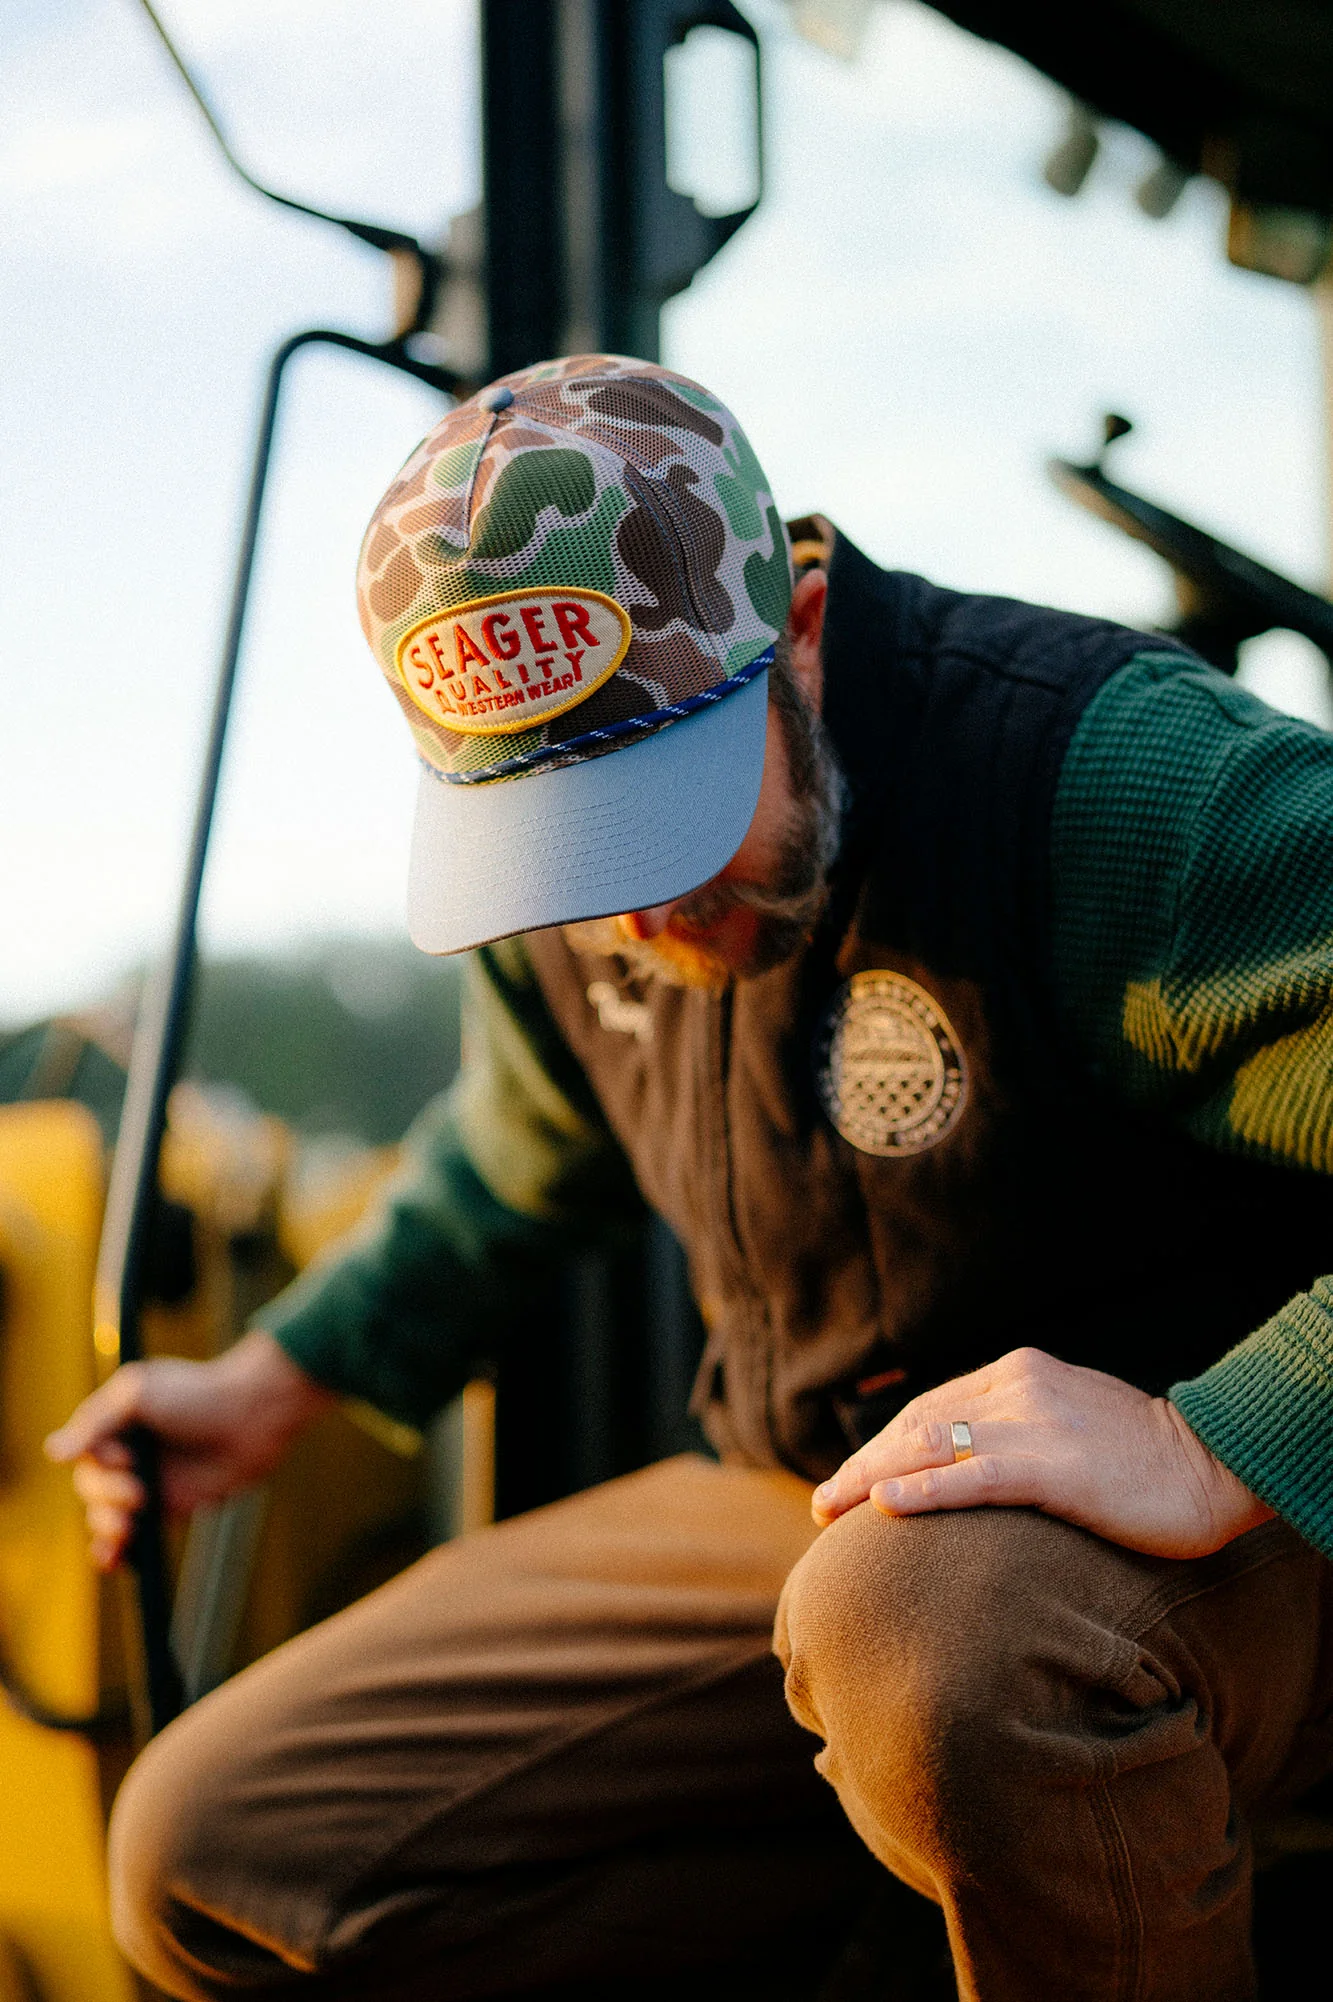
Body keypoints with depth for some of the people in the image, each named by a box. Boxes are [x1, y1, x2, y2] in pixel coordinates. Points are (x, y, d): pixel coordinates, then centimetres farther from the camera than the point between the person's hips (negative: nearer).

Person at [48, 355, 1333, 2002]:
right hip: (798, 1506, 6)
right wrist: (282, 1375, 23)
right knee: (214, 1865, -3)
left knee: (935, 1626, -43)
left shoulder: (1123, 780, -24)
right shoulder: (549, 871, 0)